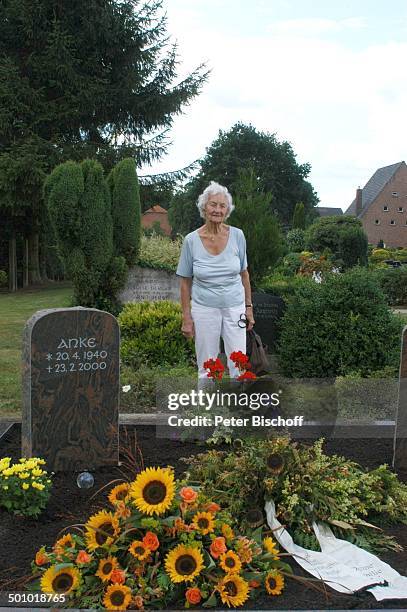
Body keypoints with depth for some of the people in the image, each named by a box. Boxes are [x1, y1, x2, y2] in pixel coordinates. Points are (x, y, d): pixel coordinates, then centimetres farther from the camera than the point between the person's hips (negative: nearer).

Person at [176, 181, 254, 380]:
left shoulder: (237, 235, -5)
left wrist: (249, 306, 6)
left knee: (239, 364, 4)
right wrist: (186, 318, -3)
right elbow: (185, 282, -1)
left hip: (234, 307, 1)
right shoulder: (191, 240, -8)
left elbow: (243, 273, 6)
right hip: (204, 309, -1)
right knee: (206, 367, 8)